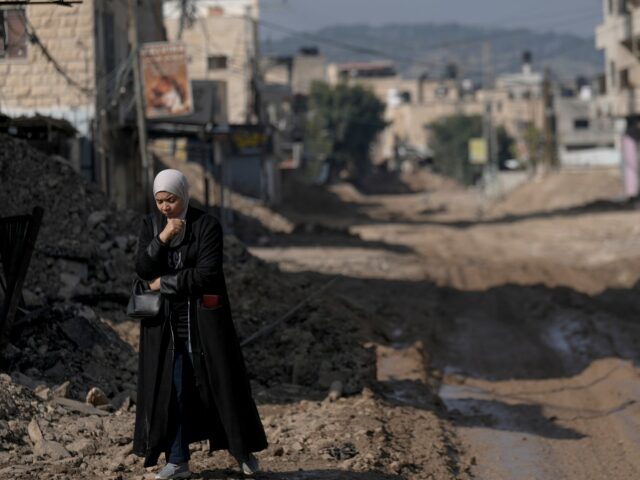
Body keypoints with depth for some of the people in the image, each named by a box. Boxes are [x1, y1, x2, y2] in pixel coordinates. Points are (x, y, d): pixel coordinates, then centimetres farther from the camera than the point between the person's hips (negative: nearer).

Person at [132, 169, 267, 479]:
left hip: (203, 318, -3)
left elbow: (206, 275, -17)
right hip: (164, 321, 3)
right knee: (170, 388, 1)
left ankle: (243, 449, 22)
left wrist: (164, 284, -11)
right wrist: (162, 238, -20)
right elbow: (142, 270, -7)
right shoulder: (150, 225, 3)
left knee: (221, 382, 5)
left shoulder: (207, 226, -10)